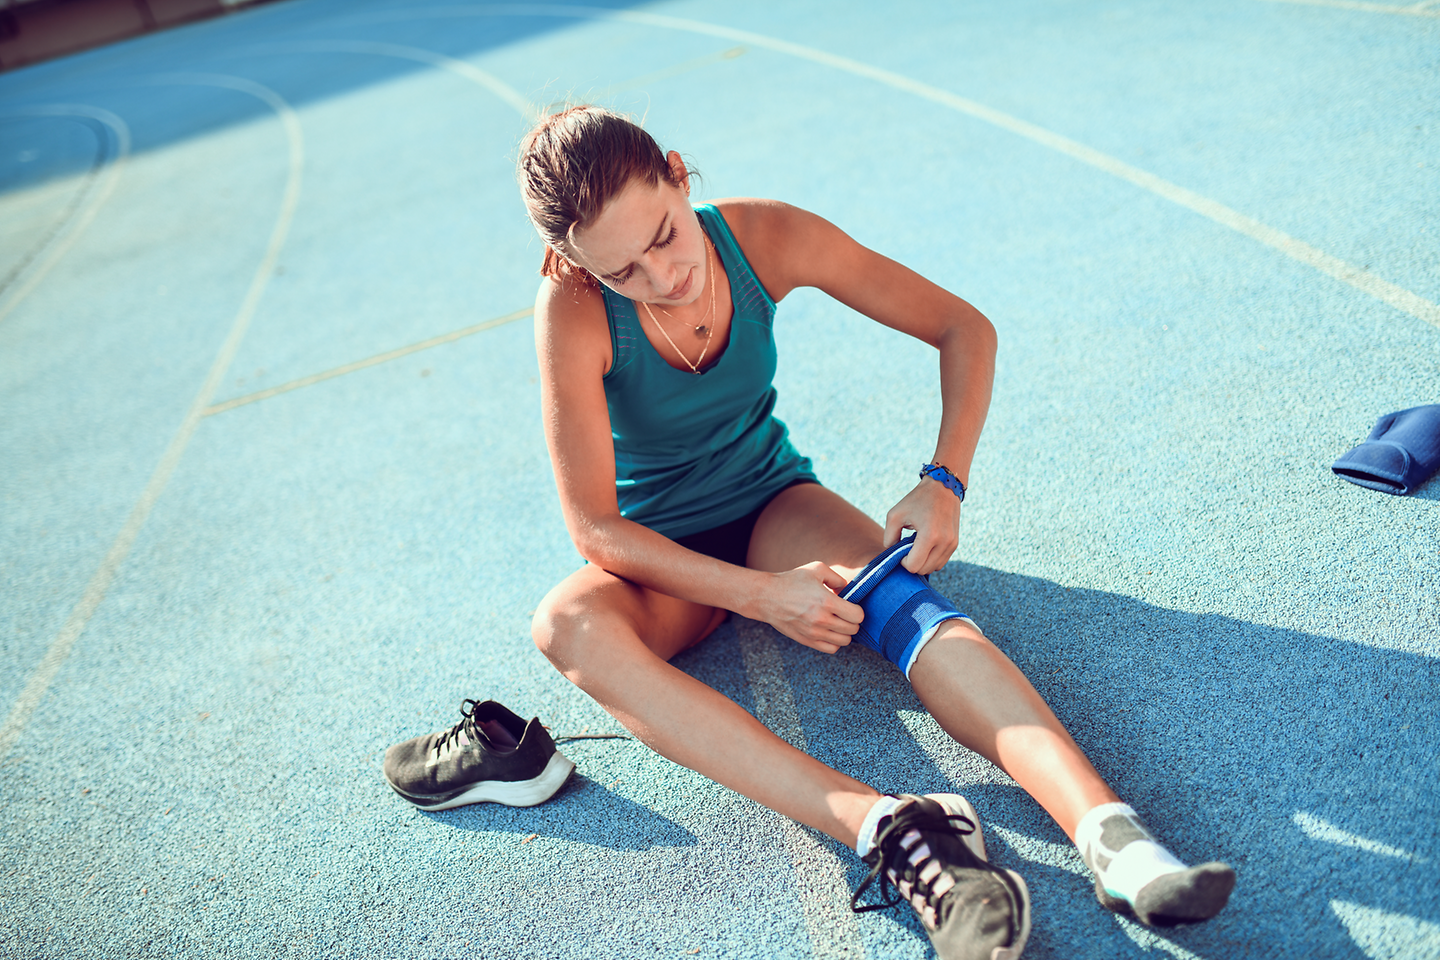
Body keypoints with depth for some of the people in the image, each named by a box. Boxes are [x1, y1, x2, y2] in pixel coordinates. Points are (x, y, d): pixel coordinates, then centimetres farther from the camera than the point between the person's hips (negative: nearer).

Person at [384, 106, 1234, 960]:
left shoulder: (764, 238, -18)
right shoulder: (573, 311, -25)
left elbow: (965, 328, -11)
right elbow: (596, 527, -23)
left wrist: (946, 482, -25)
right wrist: (761, 596, -32)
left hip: (775, 503, 2)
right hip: (661, 558, -1)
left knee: (898, 596, -32)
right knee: (568, 625, -36)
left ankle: (1111, 834, -47)